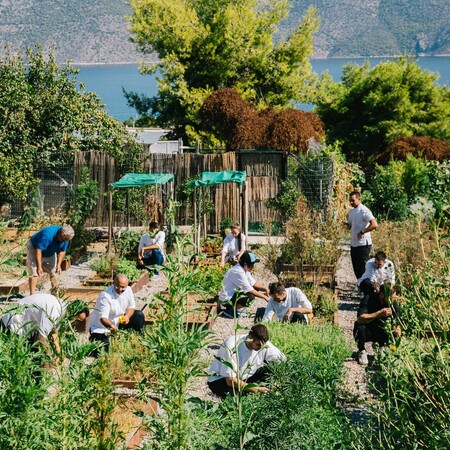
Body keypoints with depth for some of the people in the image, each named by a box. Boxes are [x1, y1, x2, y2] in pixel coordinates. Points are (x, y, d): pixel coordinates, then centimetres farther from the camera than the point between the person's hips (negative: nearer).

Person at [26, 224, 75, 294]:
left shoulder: (65, 239, -18)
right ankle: (32, 295, -15)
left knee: (55, 271, 5)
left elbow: (62, 251, -3)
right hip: (34, 249, -7)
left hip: (50, 253, 7)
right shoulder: (48, 235, -40)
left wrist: (59, 264, -12)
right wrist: (39, 266, -36)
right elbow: (38, 250, -36)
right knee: (34, 273, -14)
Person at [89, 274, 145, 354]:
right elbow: (102, 317, -35)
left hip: (119, 321, 6)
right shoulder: (105, 296, -29)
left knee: (139, 316, -9)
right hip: (102, 326, -6)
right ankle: (93, 338, 14)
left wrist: (127, 316, -21)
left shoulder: (128, 290, -10)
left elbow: (131, 306, 2)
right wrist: (111, 326, -56)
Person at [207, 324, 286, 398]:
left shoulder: (262, 343, -16)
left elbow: (282, 359, -9)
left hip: (245, 378, 5)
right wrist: (257, 389, -32)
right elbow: (230, 381, -30)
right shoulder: (232, 347, -31)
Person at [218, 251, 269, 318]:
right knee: (250, 296, -29)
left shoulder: (244, 270, 3)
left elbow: (253, 283, 7)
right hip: (226, 300, -10)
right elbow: (250, 290, -25)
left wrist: (265, 289, -8)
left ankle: (236, 307, 9)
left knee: (256, 289, 8)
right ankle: (230, 311, -9)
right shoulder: (238, 272, -26)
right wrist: (264, 297, -18)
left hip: (234, 294, 10)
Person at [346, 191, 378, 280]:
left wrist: (362, 232, -19)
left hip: (363, 244, -8)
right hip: (354, 244, 8)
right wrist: (347, 224, 1)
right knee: (356, 268, 12)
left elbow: (374, 224, -22)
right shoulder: (351, 211, 13)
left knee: (363, 268, -5)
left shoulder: (364, 210, -12)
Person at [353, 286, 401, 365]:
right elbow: (360, 319, -35)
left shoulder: (393, 304, -10)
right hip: (366, 332, -3)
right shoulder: (369, 299, -23)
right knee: (360, 328, -35)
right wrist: (379, 313, -43)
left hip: (380, 332, 3)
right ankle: (362, 351, -8)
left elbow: (395, 324, -13)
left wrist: (397, 330, -36)